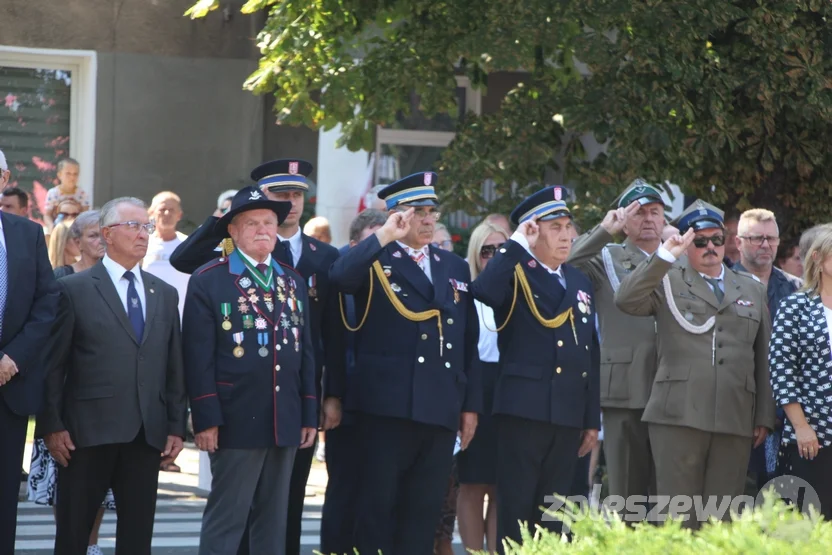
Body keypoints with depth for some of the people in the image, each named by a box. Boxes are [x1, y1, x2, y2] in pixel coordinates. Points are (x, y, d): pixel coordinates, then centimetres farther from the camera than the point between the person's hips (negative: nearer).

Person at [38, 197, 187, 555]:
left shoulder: (165, 294, 14)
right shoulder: (74, 290, -1)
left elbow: (174, 367, 13)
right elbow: (53, 365, -3)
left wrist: (176, 426, 6)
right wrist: (52, 426, -8)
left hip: (147, 433, 4)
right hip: (88, 432, -4)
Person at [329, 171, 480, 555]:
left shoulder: (455, 267, 16)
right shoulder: (374, 261, 2)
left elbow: (469, 342, 16)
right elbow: (339, 278, -22)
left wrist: (471, 404, 11)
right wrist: (385, 236, -21)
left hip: (441, 409, 5)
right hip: (387, 406, -4)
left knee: (424, 512, 6)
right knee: (377, 506, -1)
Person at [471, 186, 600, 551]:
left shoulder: (580, 283, 18)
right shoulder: (514, 274, -1)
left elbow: (590, 354, 18)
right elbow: (483, 292, -26)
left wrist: (592, 418, 14)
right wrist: (517, 244, -18)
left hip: (569, 413, 6)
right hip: (524, 408, -6)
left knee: (552, 512, 9)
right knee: (515, 510, -4)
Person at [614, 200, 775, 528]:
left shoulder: (751, 290, 19)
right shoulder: (667, 282, 10)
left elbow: (763, 357, 17)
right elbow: (626, 301, -9)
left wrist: (764, 416, 11)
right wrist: (665, 255, -13)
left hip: (736, 422, 3)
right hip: (679, 415, -3)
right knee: (678, 517, -5)